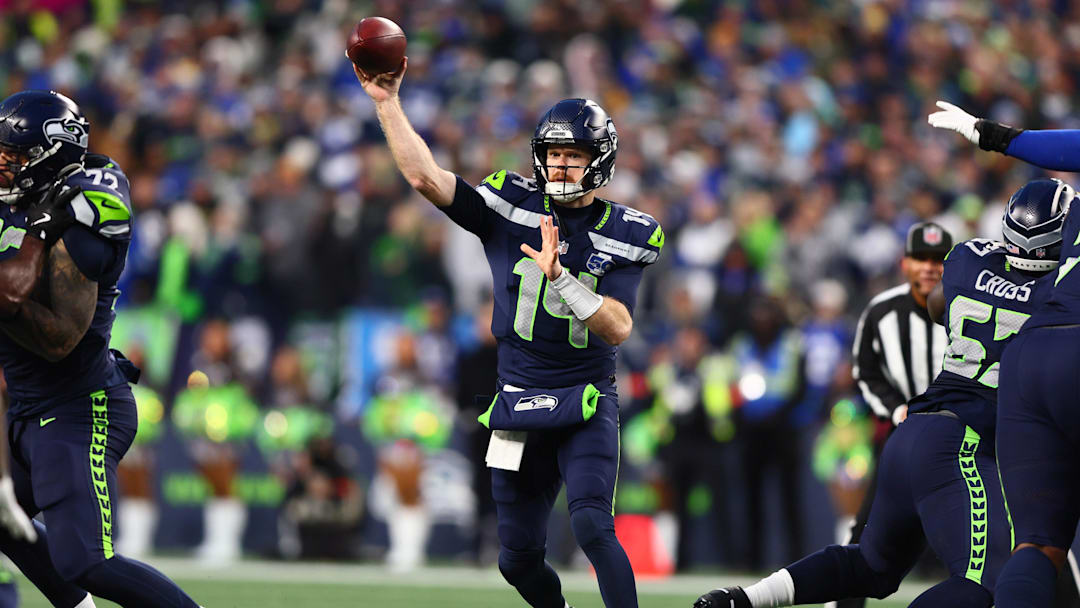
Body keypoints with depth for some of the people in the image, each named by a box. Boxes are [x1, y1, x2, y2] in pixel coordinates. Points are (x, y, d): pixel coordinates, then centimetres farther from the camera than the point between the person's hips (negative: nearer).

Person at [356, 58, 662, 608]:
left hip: (587, 406, -3)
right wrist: (387, 103, -15)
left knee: (592, 526, -25)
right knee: (518, 559, 7)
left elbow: (618, 329, -15)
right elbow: (425, 176, -9)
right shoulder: (511, 207, 0)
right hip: (518, 398, 3)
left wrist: (559, 277, -27)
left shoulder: (624, 236, -4)